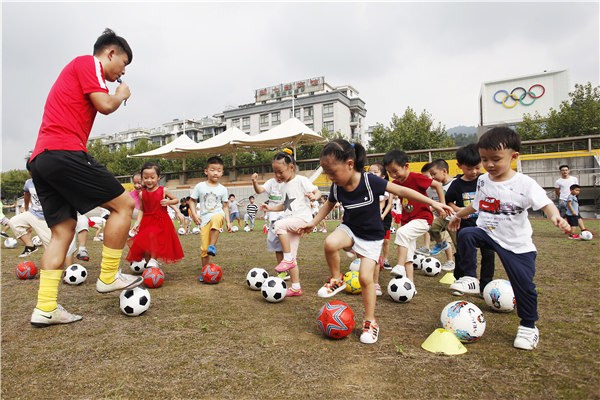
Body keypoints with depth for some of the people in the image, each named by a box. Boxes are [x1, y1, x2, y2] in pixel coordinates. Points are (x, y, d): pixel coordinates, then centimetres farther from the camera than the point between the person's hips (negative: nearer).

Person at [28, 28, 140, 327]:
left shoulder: (77, 69, 30)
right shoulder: (87, 63, 3)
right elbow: (105, 105, -10)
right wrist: (122, 94, 9)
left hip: (40, 159, 10)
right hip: (64, 152, -10)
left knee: (63, 230, 7)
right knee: (123, 204, -4)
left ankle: (45, 309, 5)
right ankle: (108, 278, 1)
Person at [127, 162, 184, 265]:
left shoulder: (163, 191, -6)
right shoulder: (142, 194, 0)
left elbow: (176, 200, 5)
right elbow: (141, 210, 4)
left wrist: (168, 202, -15)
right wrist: (137, 223, -8)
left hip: (161, 223, -2)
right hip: (147, 223, 2)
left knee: (157, 245, -1)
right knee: (146, 246, 2)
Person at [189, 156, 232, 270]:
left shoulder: (223, 189, 6)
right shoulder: (200, 186, 3)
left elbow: (225, 206, 10)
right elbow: (192, 201, 9)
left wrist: (228, 221, 4)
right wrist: (194, 215, -4)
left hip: (218, 215, -1)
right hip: (204, 219, 1)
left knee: (216, 219, -41)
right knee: (204, 248, 0)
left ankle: (213, 246, -28)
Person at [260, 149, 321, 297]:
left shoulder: (301, 180, -5)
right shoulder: (283, 186, 17)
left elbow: (317, 191, -7)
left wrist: (314, 197, -29)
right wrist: (271, 208, 18)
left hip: (302, 218, -8)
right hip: (290, 223, 8)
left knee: (279, 225, -34)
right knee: (291, 257, 5)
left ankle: (287, 259, -22)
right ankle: (296, 287, 13)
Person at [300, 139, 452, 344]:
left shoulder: (370, 181, -26)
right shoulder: (336, 187, -13)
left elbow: (402, 191, -20)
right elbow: (329, 204, 9)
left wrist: (433, 203, -20)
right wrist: (313, 223, 8)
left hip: (371, 237, -3)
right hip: (349, 229, 3)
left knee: (365, 278, -11)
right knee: (330, 243, -30)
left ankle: (370, 322, 11)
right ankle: (337, 279, -3)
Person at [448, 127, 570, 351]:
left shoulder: (524, 183, -14)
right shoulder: (482, 181, 1)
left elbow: (545, 203, -23)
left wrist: (555, 216, -44)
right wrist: (459, 215, 26)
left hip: (517, 244, -3)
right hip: (488, 233, 3)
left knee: (524, 286, 4)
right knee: (466, 235, -29)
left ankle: (528, 327, 28)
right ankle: (470, 279, -13)